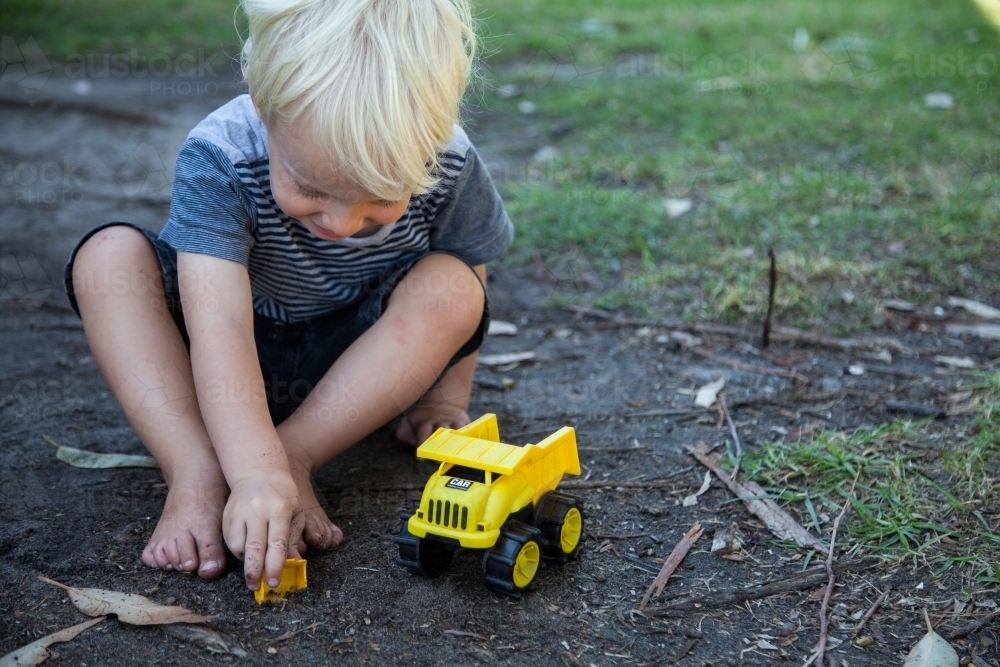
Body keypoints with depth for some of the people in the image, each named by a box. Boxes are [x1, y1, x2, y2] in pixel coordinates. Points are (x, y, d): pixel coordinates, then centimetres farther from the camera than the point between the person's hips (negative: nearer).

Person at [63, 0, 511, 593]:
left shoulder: (452, 169, -25)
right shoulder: (217, 161, -32)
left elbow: (467, 290, -5)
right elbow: (220, 329, -42)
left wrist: (446, 394, -4)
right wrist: (256, 473, -52)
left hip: (365, 355, 1)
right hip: (244, 361, -1)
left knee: (451, 286, -29)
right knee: (109, 257, -25)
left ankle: (297, 454, -28)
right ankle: (196, 472, -33)